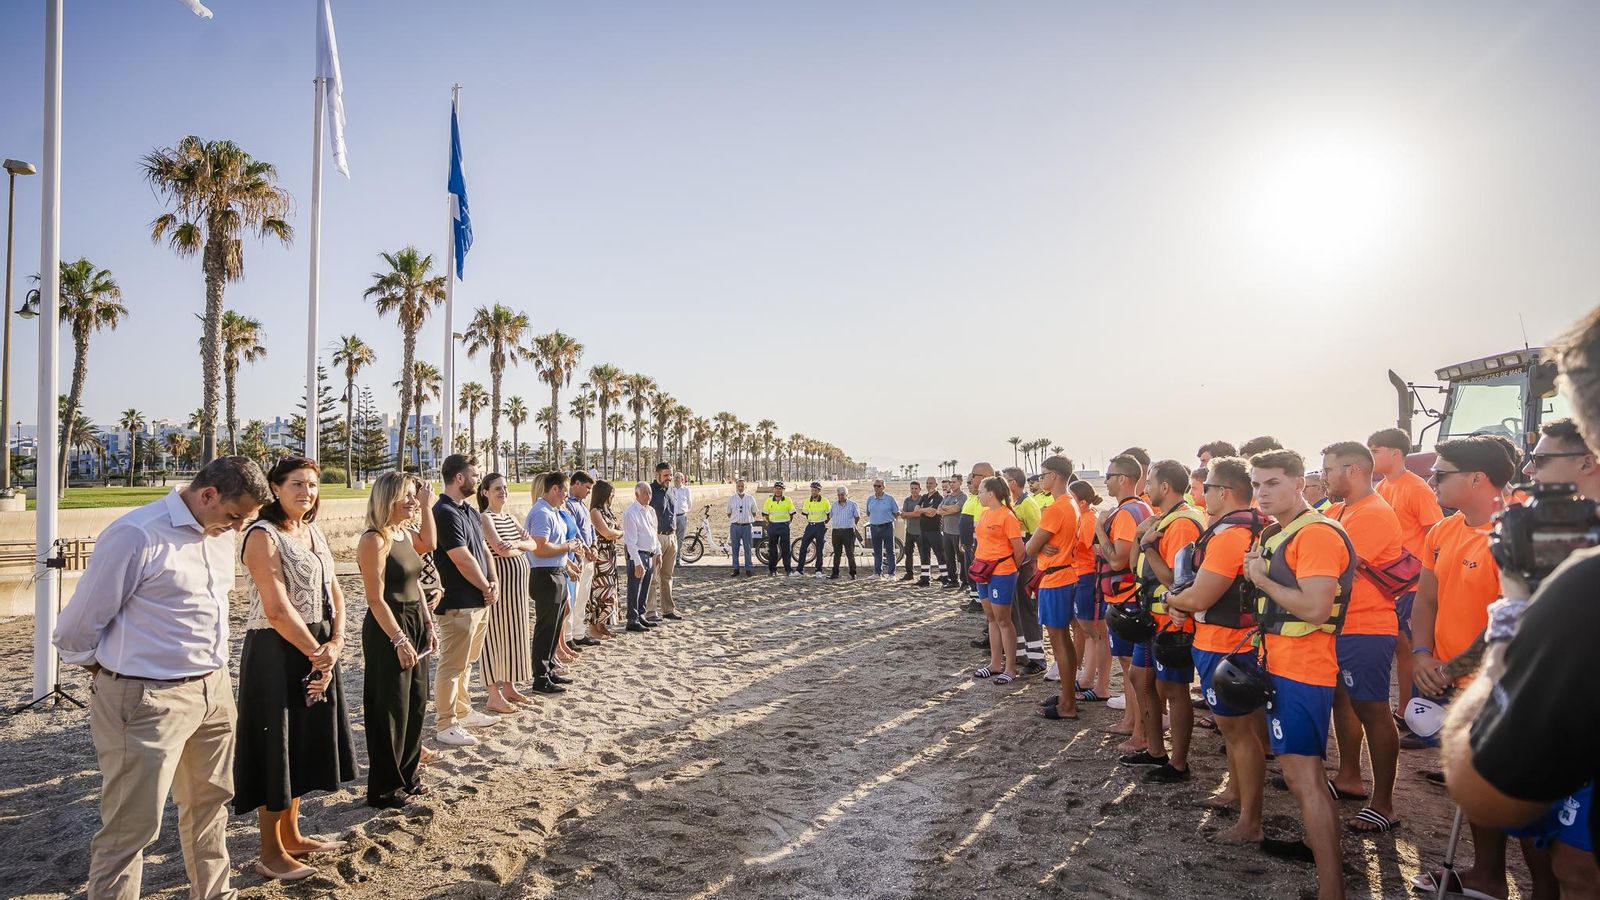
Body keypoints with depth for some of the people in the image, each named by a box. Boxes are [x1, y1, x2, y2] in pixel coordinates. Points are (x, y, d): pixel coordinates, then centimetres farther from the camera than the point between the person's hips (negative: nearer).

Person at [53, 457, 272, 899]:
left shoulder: (220, 533, 6)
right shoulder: (137, 535, -19)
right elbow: (77, 630, -10)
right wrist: (113, 673, 5)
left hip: (214, 689, 8)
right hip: (149, 699, -8)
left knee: (210, 802, 19)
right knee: (132, 827, 2)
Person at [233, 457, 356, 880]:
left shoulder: (312, 532, 10)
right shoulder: (263, 536, -14)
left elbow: (333, 591, 8)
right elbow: (277, 610, -21)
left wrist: (335, 643, -6)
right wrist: (316, 653, -13)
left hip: (316, 650, 8)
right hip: (276, 652, -8)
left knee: (302, 744, 17)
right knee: (276, 746, 2)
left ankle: (291, 836, 33)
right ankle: (271, 854, 17)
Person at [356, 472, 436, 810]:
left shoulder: (406, 534, 9)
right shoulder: (375, 540, -16)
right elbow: (376, 598, -19)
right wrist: (399, 639, -20)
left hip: (414, 625, 9)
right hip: (388, 630, -9)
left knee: (415, 705, 16)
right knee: (390, 711, 2)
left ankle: (407, 778, 30)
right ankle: (385, 789, 15)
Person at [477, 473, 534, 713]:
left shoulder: (510, 518, 14)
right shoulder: (485, 518, -10)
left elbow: (532, 544, 6)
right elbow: (502, 550, -21)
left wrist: (517, 544, -14)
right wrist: (522, 547, -4)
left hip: (517, 584, 8)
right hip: (499, 583, -8)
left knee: (514, 634, 13)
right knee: (496, 636, -3)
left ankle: (509, 687, 24)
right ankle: (494, 696, 3)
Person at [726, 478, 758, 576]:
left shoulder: (750, 498, 5)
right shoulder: (731, 499, 5)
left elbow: (754, 512, 14)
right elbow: (729, 513, 12)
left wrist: (750, 520, 8)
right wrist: (735, 520, 7)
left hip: (747, 526, 0)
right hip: (735, 526, 0)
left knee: (748, 549, 2)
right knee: (735, 549, 5)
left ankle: (748, 569, 9)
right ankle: (736, 569, 12)